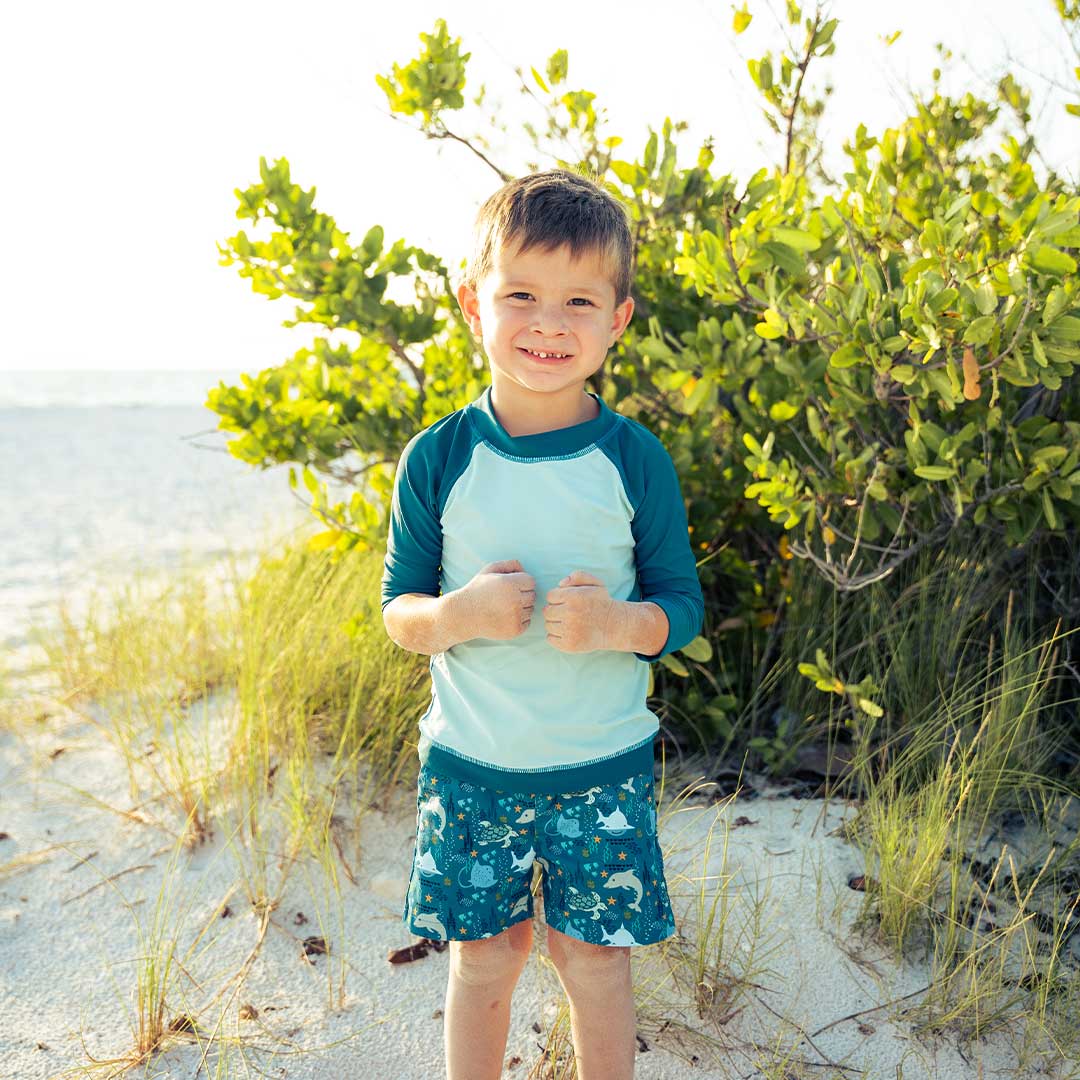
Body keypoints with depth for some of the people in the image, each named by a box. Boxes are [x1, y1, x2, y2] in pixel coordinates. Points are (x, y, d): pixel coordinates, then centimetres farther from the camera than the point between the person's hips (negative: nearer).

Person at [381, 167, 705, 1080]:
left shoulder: (634, 459, -7)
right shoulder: (438, 459, -6)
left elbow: (684, 604, -1)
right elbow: (398, 610, 0)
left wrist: (620, 624, -22)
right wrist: (459, 613, -22)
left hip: (603, 767, 0)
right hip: (469, 764, 1)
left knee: (595, 963, 11)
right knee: (483, 962, 14)